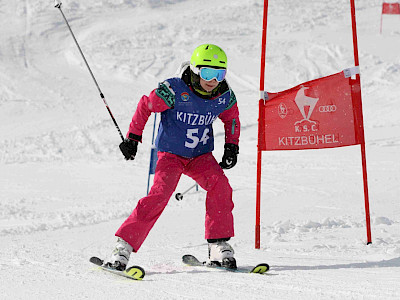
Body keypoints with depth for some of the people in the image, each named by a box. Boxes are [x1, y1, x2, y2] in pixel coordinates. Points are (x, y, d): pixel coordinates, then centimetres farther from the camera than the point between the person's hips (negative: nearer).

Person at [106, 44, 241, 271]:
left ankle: (219, 247, -14)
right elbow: (146, 106, -7)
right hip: (170, 154, -4)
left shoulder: (225, 96, -7)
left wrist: (232, 146, 3)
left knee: (220, 185, -23)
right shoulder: (175, 90, -21)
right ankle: (123, 247, -18)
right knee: (160, 194, -24)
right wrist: (133, 137, -8)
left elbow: (232, 120, 15)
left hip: (201, 156, 4)